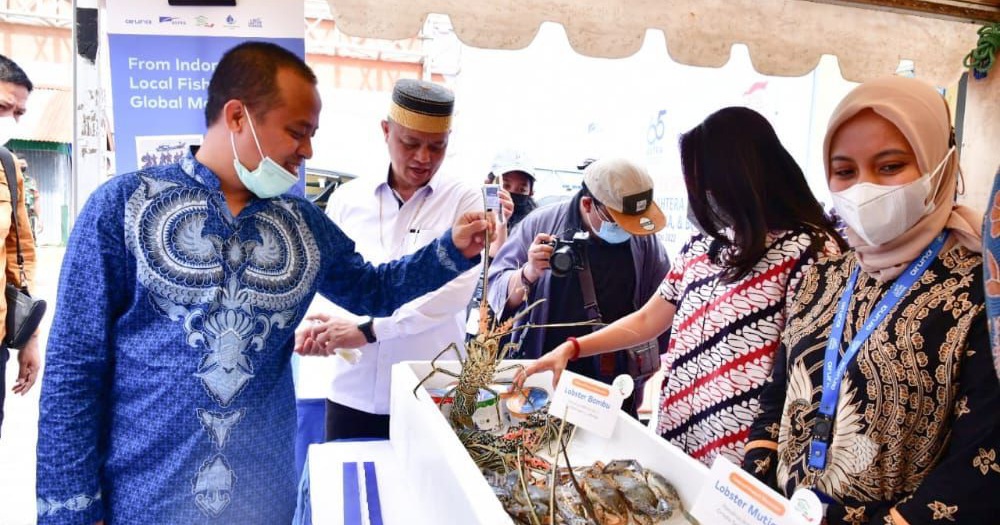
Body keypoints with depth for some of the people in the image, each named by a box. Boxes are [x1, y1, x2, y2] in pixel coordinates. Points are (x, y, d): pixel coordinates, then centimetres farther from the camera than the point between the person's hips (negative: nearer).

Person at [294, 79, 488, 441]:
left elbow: (455, 289, -15)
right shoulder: (348, 197, 5)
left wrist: (368, 330, -20)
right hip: (353, 392, 2)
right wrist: (314, 326, -13)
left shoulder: (463, 199, -3)